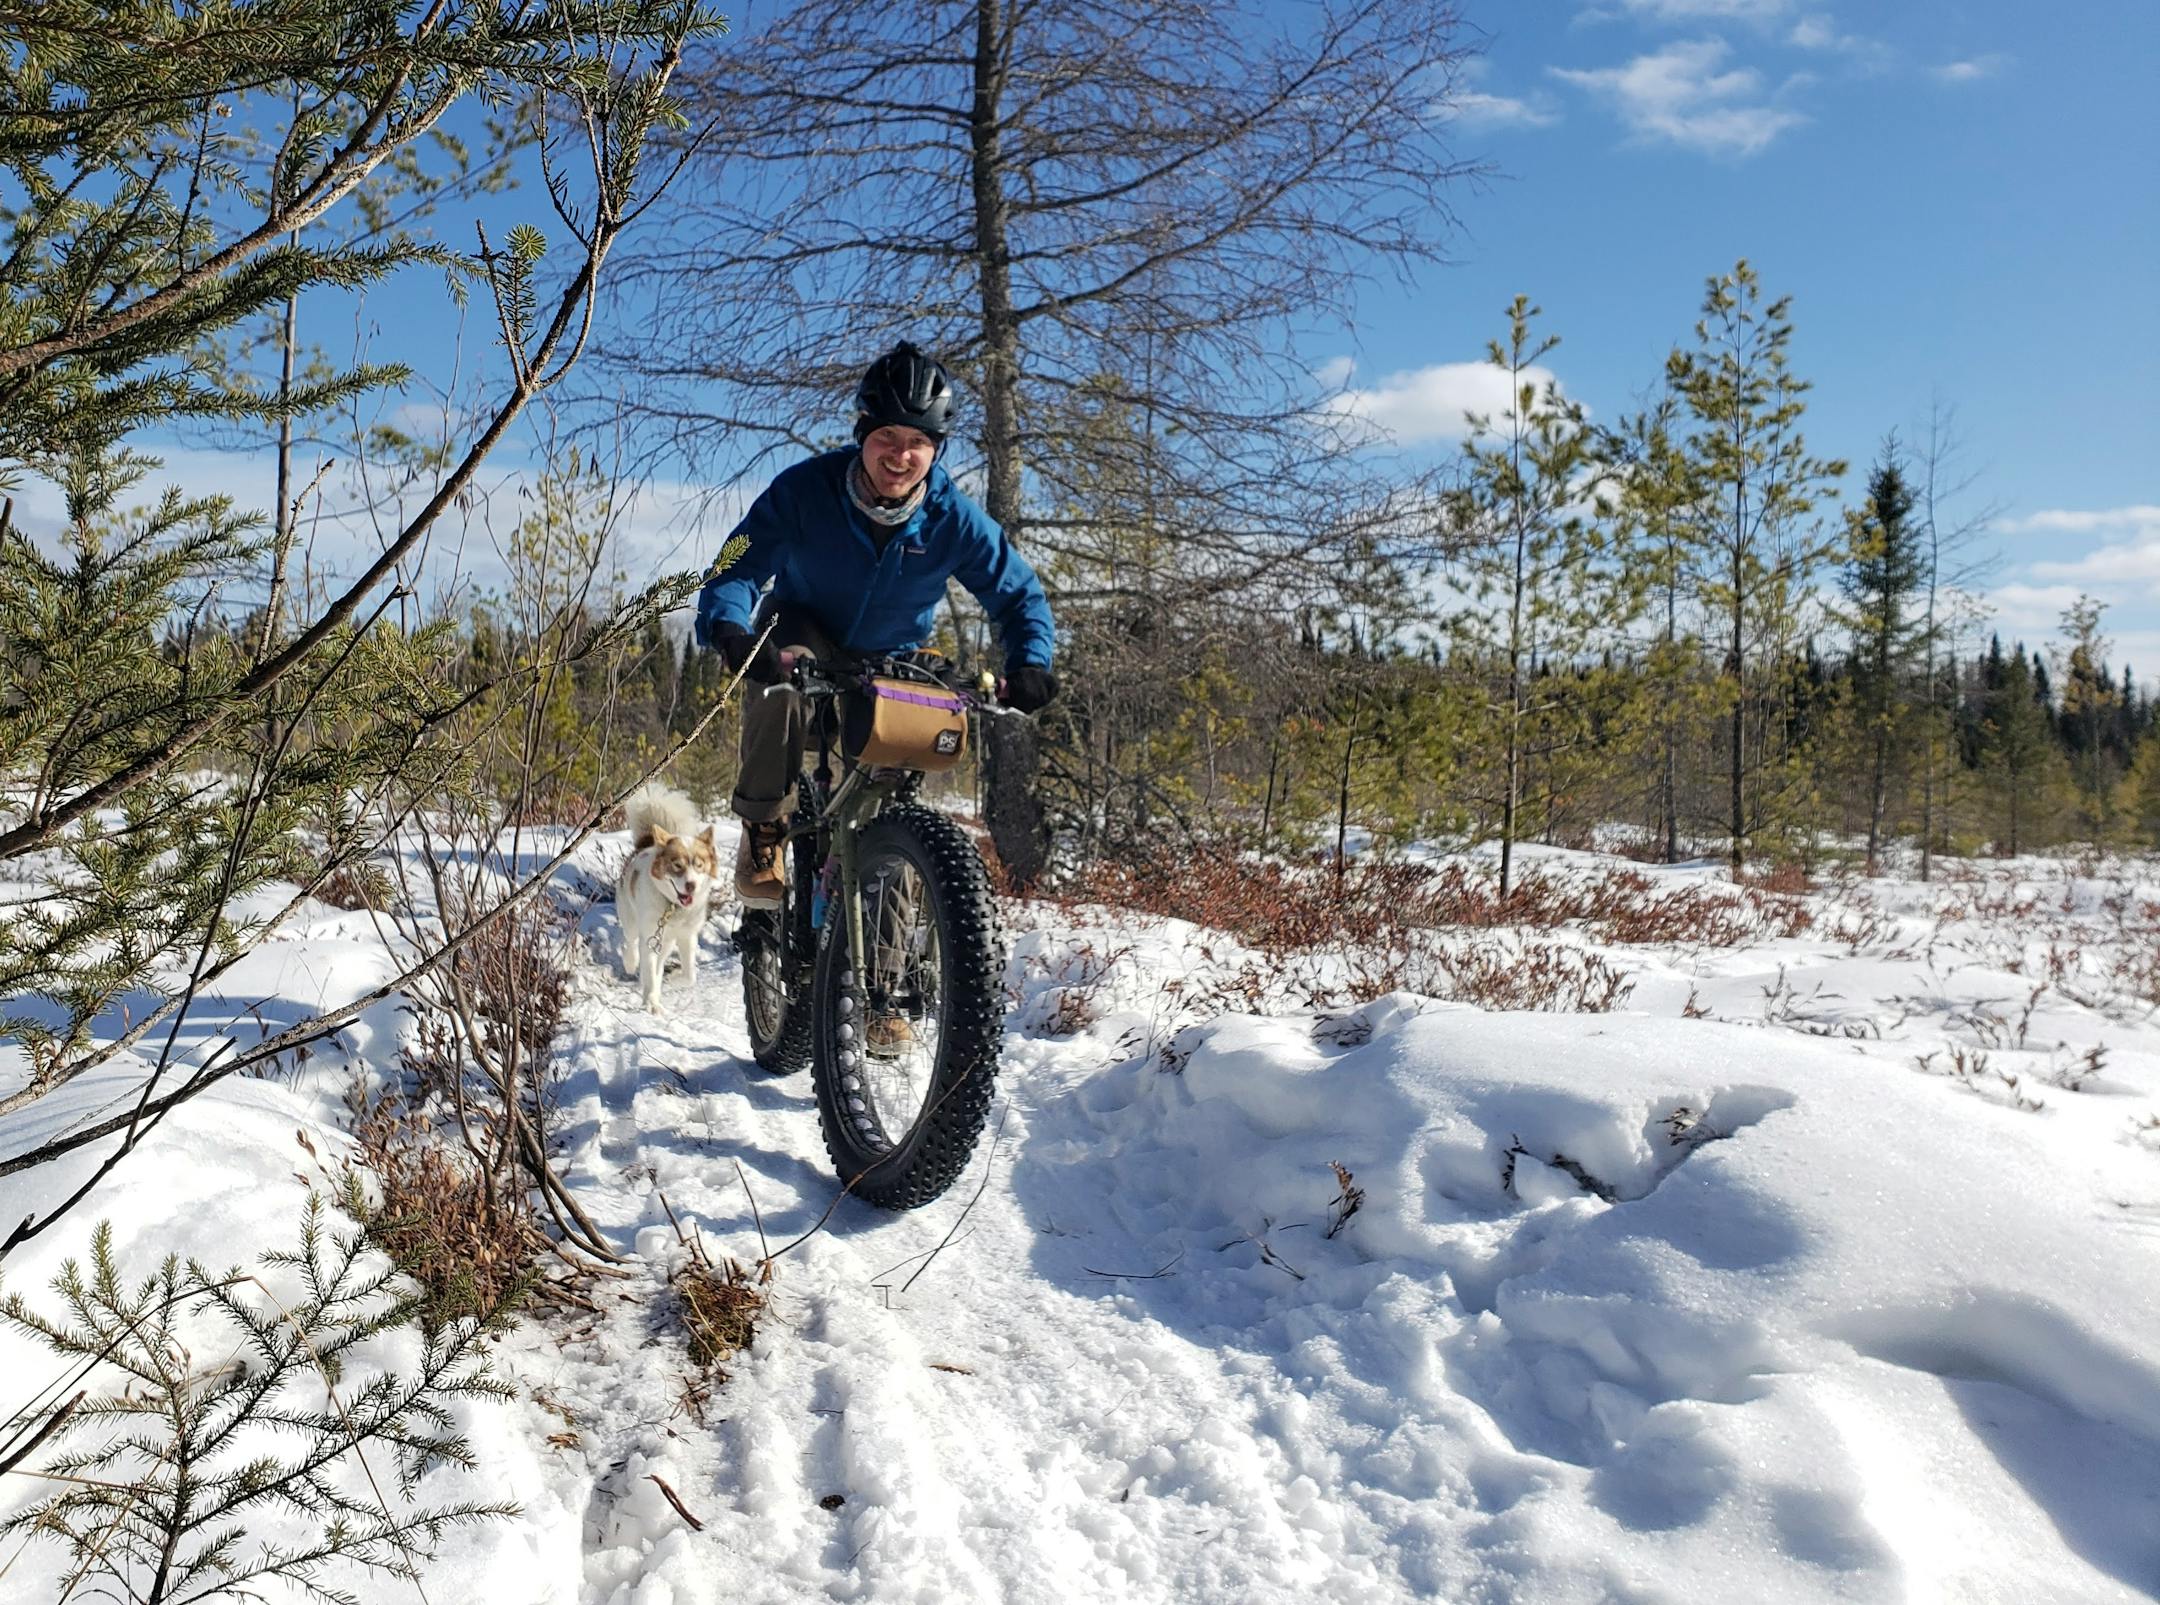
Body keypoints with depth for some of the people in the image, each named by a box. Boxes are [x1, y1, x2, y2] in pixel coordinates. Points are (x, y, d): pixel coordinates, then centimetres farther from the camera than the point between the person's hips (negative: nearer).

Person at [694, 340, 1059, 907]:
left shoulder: (954, 518, -20)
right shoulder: (805, 488, -25)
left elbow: (1018, 594, -10)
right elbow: (738, 567, -28)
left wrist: (1029, 663, -30)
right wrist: (729, 630, -51)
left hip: (893, 659, 3)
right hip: (804, 630, -2)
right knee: (783, 674, -36)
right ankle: (762, 833, -20)